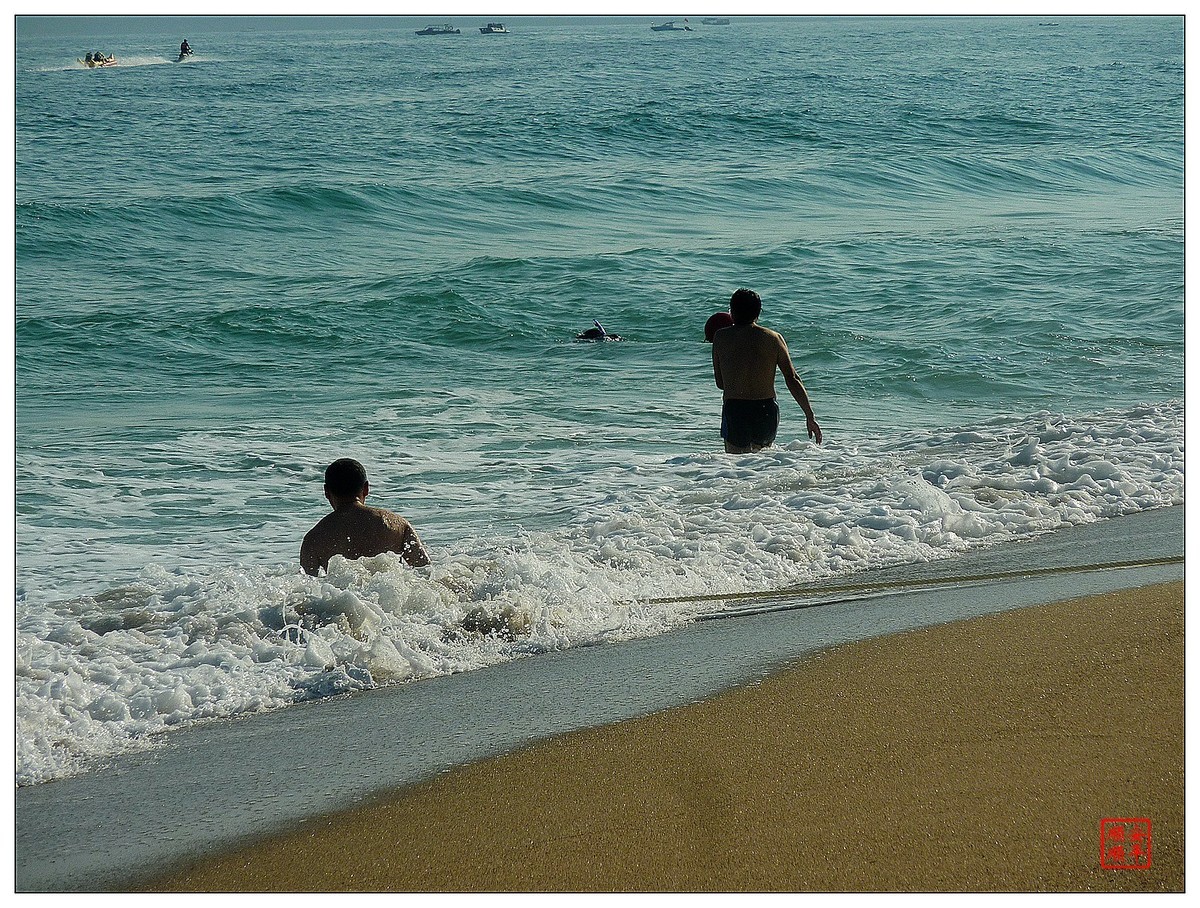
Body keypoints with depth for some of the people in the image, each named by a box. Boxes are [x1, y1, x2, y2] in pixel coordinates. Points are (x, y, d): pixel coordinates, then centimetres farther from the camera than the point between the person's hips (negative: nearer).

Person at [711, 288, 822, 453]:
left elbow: (720, 383, 8)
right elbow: (792, 379, 1)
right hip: (767, 411, 1)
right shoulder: (773, 338, 4)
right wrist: (810, 416, 3)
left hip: (734, 410, -1)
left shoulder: (721, 337, 3)